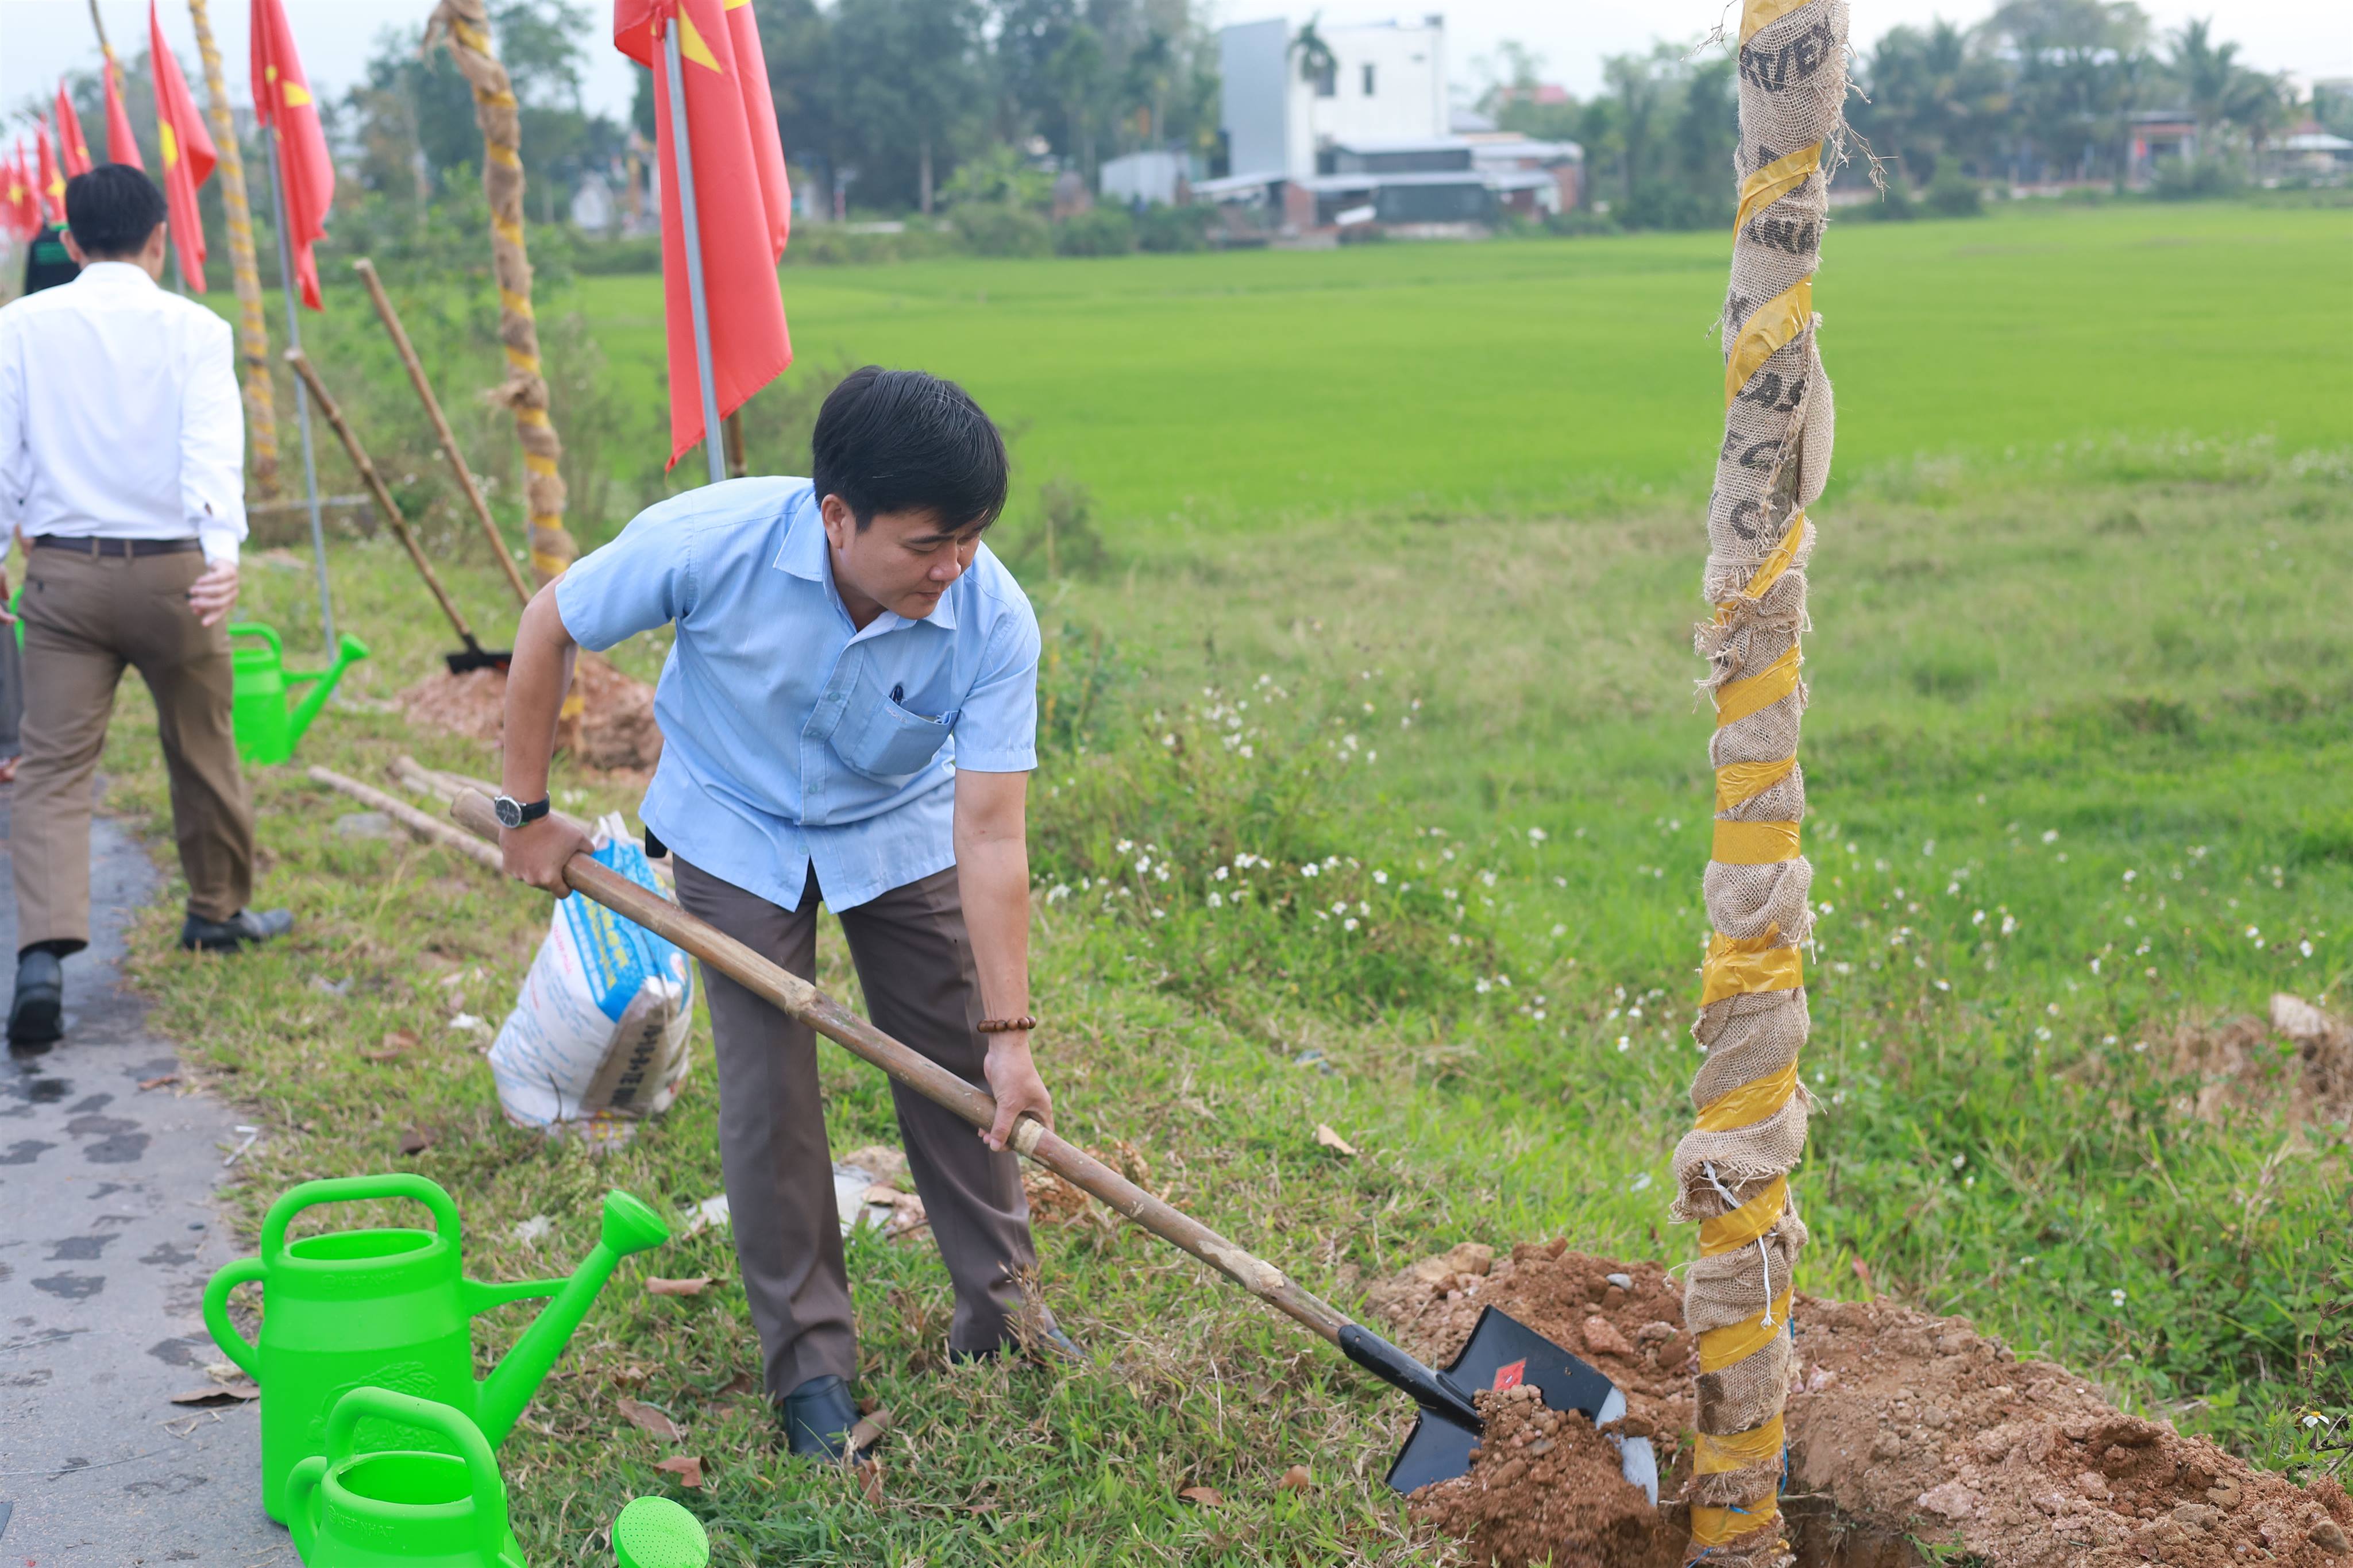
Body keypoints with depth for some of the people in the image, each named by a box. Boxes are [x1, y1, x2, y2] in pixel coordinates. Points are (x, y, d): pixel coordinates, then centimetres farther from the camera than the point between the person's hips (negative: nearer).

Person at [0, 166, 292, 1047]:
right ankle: (218, 910, 36)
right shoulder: (194, 329, -4)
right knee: (201, 750, 18)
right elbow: (214, 446, -17)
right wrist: (224, 551, -26)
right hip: (172, 568, -1)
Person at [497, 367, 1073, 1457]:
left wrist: (1009, 1034, -29)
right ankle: (810, 1360, 9)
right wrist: (525, 810, -9)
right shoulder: (706, 543, -35)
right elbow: (548, 628, -16)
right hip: (737, 829, -1)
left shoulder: (993, 620, -32)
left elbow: (991, 836, -29)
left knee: (957, 1066, 4)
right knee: (767, 1090, -5)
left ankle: (999, 1310, 24)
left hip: (903, 829, 1)